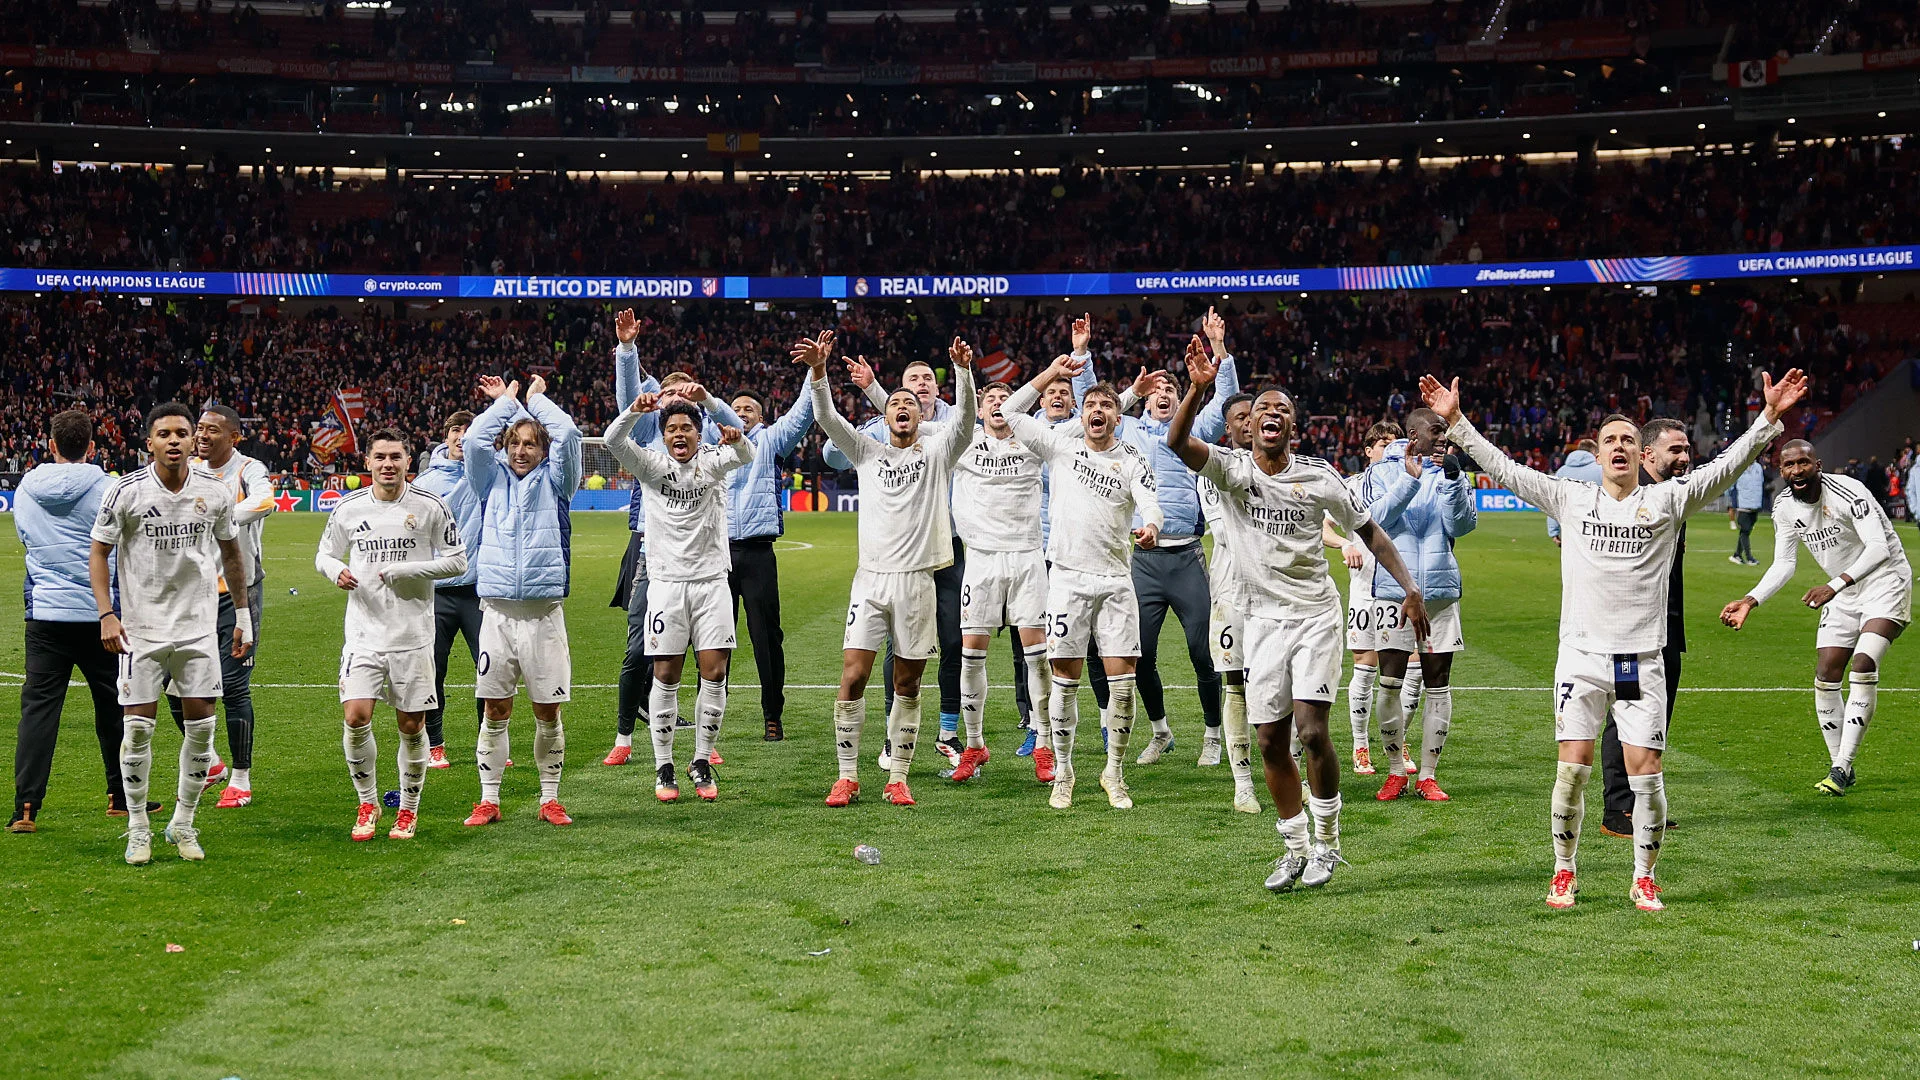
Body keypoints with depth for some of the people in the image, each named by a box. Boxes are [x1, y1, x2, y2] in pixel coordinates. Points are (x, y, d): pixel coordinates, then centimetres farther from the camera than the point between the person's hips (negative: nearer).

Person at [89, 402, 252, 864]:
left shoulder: (216, 493, -1)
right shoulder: (126, 491, -9)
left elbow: (232, 552, 13)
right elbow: (98, 552, -1)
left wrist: (243, 615, 13)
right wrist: (107, 614, -11)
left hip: (200, 625, 2)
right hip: (141, 625, -2)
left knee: (201, 725, 1)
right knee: (138, 727, -2)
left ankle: (183, 823, 17)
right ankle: (137, 828, 12)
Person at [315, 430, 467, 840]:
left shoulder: (430, 507, -2)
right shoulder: (348, 508, 4)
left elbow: (457, 560, 0)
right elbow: (324, 554, 16)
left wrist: (405, 571, -12)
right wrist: (336, 570, -8)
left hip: (413, 635, -1)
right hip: (363, 633, 1)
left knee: (411, 726, 4)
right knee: (355, 718, -12)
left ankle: (408, 810, 23)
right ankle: (367, 803, 9)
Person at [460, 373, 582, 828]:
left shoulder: (553, 483, 10)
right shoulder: (492, 481, 13)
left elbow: (567, 435, -1)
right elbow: (475, 439, 0)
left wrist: (537, 398, 13)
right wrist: (506, 401, 12)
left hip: (543, 611, -1)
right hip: (497, 610, 1)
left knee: (548, 711, 3)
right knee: (496, 710, 3)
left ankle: (550, 799, 13)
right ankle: (489, 800, 11)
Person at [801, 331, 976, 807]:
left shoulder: (936, 454, 9)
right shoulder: (868, 452, 12)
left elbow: (964, 417, -7)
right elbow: (827, 417, 1)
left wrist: (962, 370, -25)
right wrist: (819, 370, -17)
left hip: (917, 580, 0)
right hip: (871, 577, 1)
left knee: (908, 685, 4)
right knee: (853, 675, -7)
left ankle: (897, 778, 12)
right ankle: (847, 777, 0)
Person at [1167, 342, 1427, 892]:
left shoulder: (1317, 476, -2)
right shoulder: (1232, 468, -3)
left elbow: (1368, 530, 7)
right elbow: (1177, 441, -22)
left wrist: (1409, 588, -2)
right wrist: (1197, 387, -38)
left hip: (1315, 614, -1)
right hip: (1263, 617, 1)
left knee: (1312, 731, -14)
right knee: (1270, 742, 3)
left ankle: (1326, 840, 6)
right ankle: (1295, 848, 20)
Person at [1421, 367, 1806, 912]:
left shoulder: (1667, 499, 6)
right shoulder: (1571, 498, 8)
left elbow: (1728, 464, 0)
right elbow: (1503, 468, 9)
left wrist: (1769, 417, -11)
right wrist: (1455, 421, 5)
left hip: (1642, 658, 0)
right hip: (1582, 655, 0)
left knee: (1646, 771, -4)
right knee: (1573, 767, -4)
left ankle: (1644, 879, 13)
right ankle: (1565, 873, 13)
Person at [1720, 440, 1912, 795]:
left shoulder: (1848, 493, -26)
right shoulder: (1784, 506, -4)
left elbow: (1878, 548, -32)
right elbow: (1783, 564, 2)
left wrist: (1834, 585, -43)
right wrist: (1751, 600, -12)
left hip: (1885, 582, -7)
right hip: (1843, 593, 7)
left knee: (1863, 666, -22)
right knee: (1826, 676, 1)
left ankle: (1841, 768, -20)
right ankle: (1840, 767, 15)